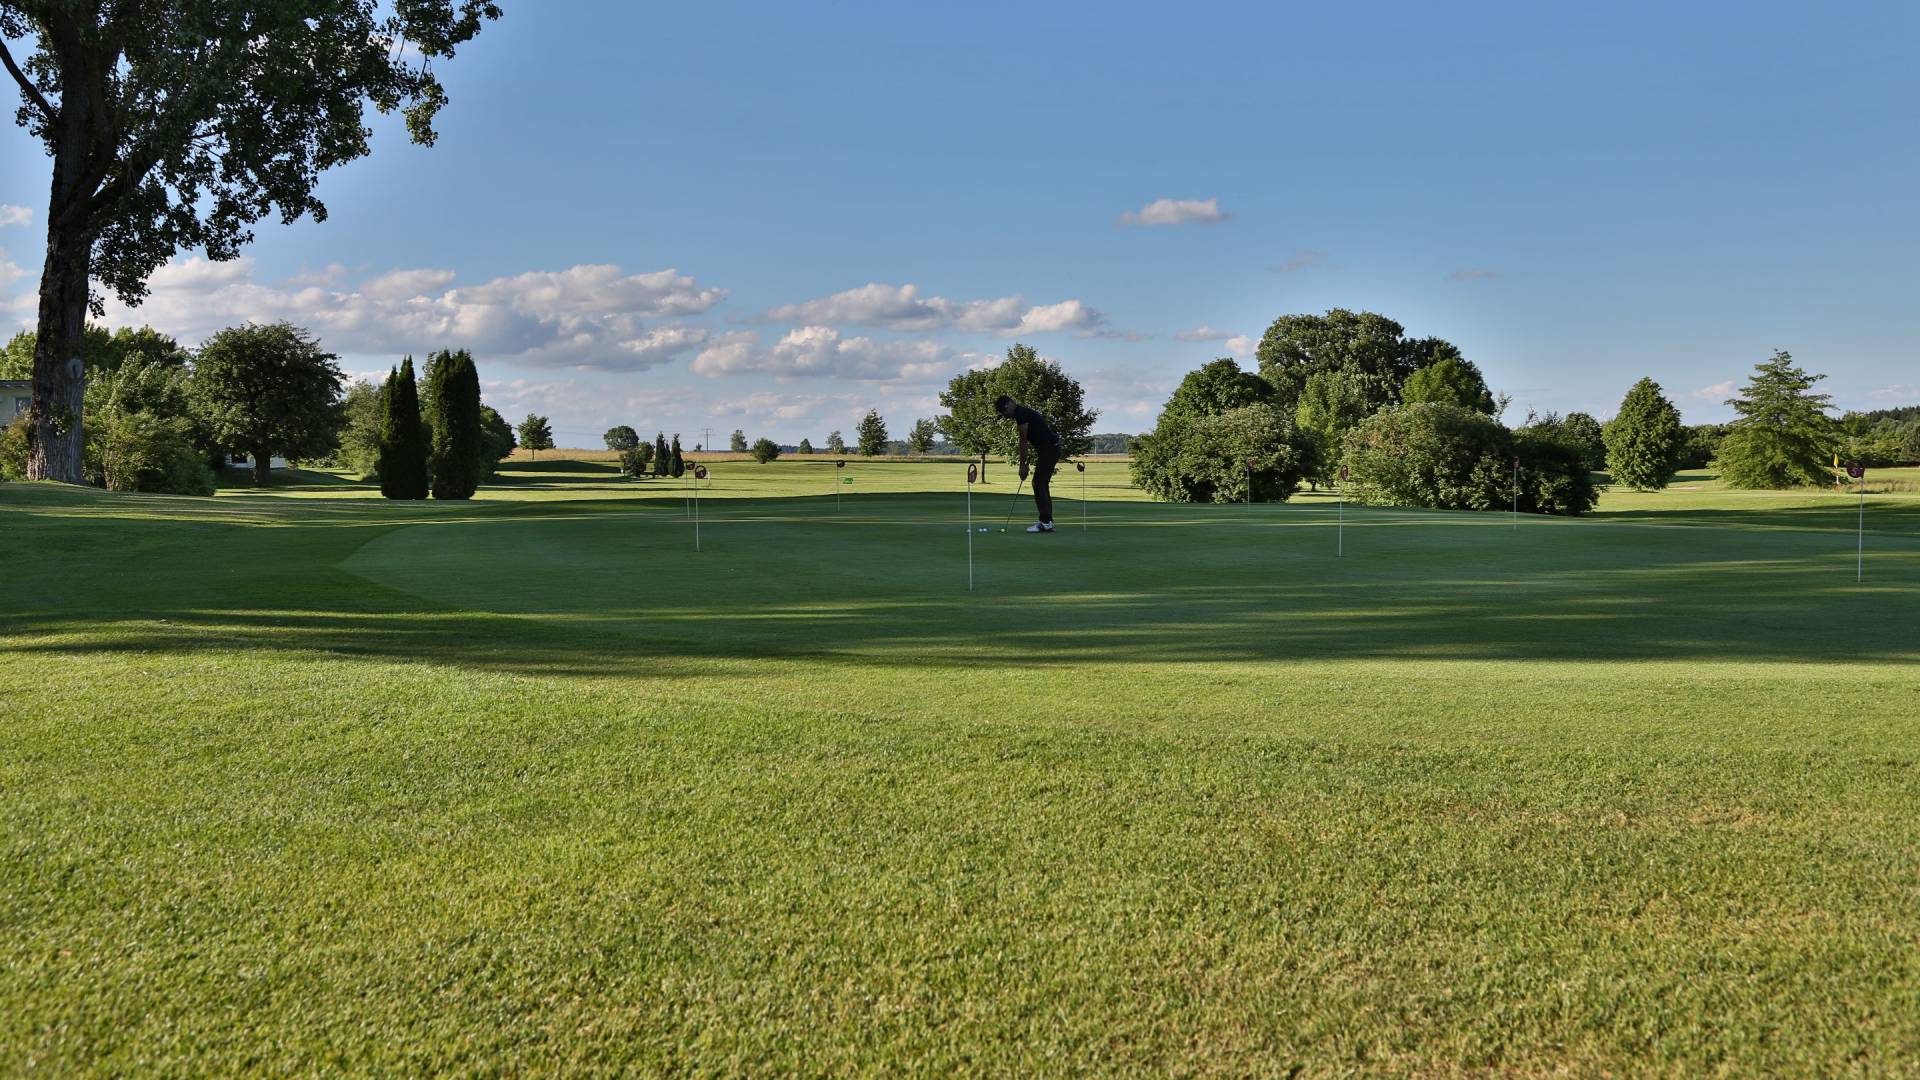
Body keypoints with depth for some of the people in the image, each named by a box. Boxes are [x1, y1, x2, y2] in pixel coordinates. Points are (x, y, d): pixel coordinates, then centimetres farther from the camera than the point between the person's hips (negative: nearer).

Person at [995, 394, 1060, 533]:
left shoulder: (1021, 414, -13)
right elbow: (1027, 441, 20)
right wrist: (1025, 463, 17)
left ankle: (1045, 522, -9)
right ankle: (1047, 521, 12)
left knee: (1039, 485, -8)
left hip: (1048, 449, -10)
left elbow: (1023, 442, -12)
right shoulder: (1025, 412, 19)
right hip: (1051, 448, 10)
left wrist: (1022, 465, -6)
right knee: (1042, 485, 12)